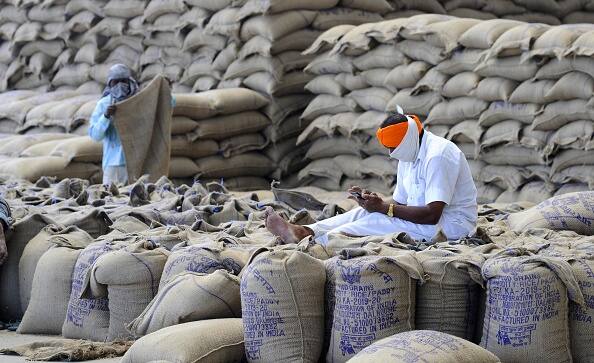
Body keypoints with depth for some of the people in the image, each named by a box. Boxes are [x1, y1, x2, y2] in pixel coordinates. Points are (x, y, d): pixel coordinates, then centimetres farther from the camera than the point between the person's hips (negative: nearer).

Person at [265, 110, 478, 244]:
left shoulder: (438, 156, -19)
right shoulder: (409, 157, 14)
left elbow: (432, 214, -27)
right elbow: (400, 204, 13)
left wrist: (384, 208, -23)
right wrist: (375, 201, -7)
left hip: (450, 224, -9)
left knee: (376, 221, -22)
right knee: (365, 212, -5)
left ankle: (310, 242, -26)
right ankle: (304, 232, -18)